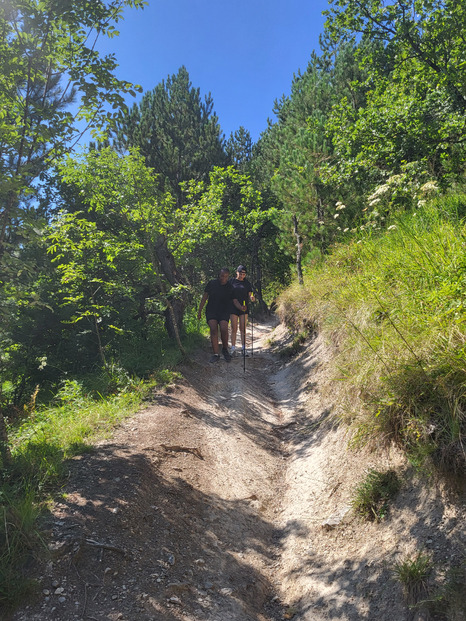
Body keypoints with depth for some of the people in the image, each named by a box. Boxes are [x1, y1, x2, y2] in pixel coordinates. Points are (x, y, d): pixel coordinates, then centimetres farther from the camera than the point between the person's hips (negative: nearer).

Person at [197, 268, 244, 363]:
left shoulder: (230, 287, 2)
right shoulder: (211, 283, 0)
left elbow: (234, 301, 6)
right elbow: (204, 297, 7)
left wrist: (241, 308, -14)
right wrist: (199, 311, 7)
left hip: (224, 312, 0)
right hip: (211, 311, 0)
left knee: (224, 329, -22)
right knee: (213, 329, -19)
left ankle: (225, 349, 3)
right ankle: (215, 354, -14)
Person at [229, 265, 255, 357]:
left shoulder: (247, 283, 9)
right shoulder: (232, 281, 5)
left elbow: (250, 295, 4)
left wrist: (252, 298, -20)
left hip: (244, 308, 1)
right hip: (233, 308, -1)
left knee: (243, 328, 2)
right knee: (234, 328, -1)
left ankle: (243, 348, 6)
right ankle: (233, 348, 5)